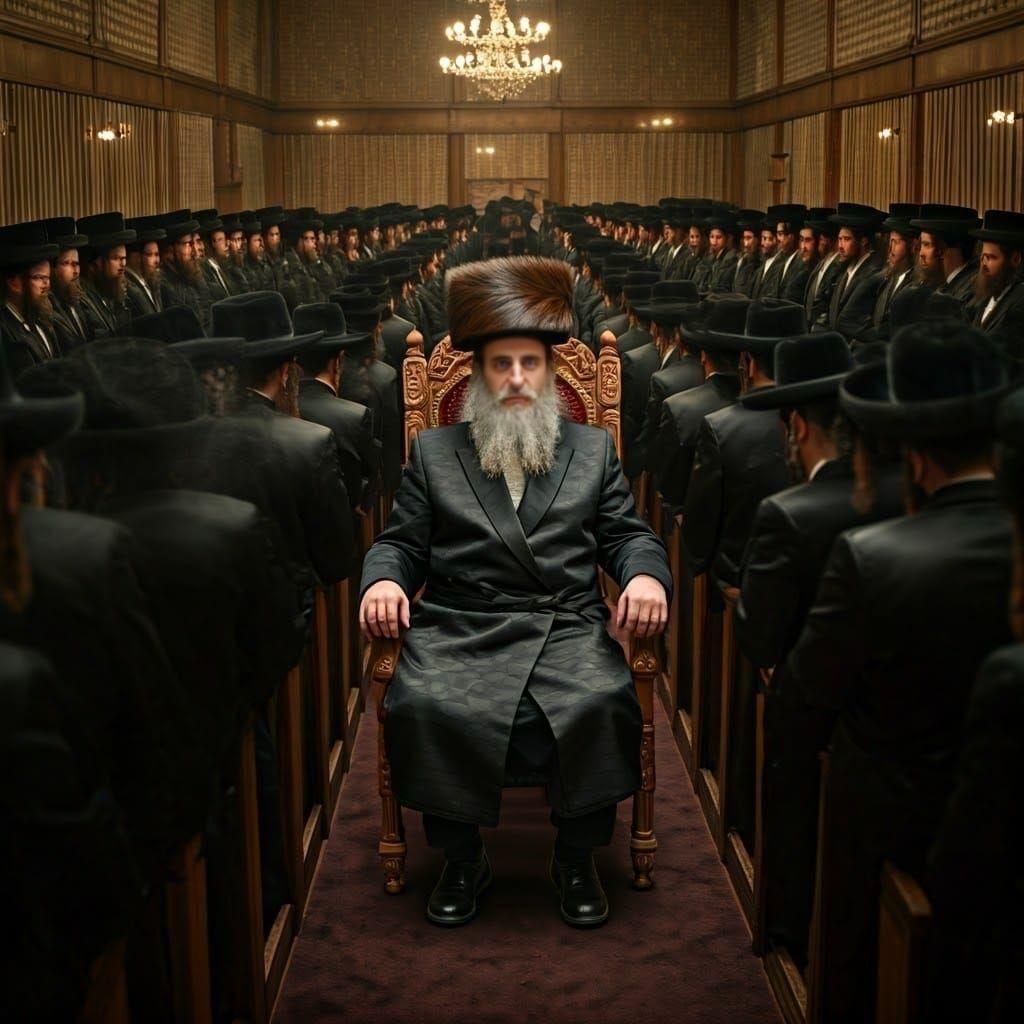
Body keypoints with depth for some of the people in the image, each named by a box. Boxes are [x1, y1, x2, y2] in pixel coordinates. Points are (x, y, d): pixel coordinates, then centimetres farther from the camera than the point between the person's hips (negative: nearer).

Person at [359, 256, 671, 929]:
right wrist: (384, 580, -10)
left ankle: (577, 859, -8)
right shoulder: (433, 452, 19)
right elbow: (401, 542, 13)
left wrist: (647, 576, -10)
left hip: (568, 627, 0)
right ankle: (462, 861, -8)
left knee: (603, 703, -31)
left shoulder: (593, 450, 20)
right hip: (458, 630, 0)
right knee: (424, 706, -30)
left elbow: (628, 536, 13)